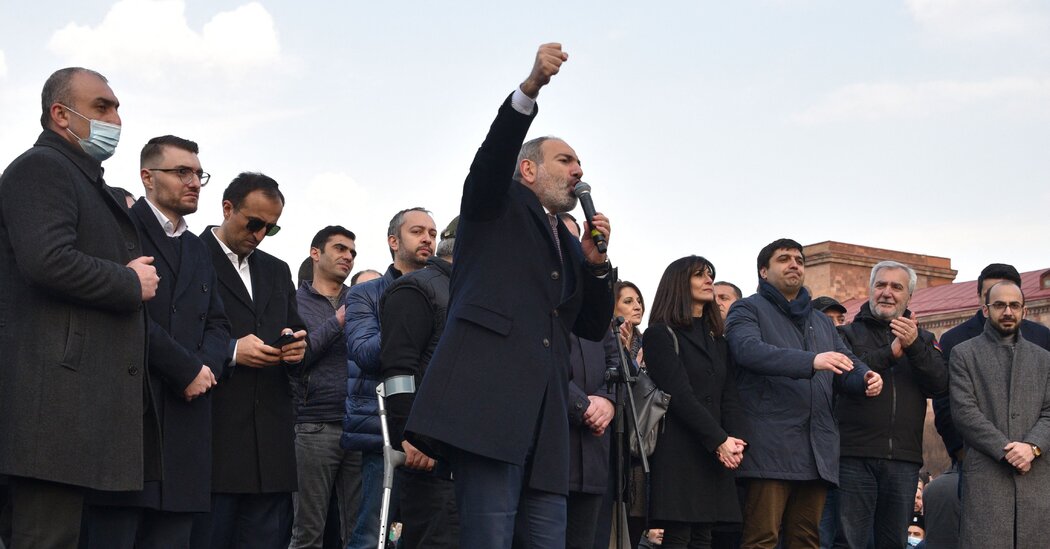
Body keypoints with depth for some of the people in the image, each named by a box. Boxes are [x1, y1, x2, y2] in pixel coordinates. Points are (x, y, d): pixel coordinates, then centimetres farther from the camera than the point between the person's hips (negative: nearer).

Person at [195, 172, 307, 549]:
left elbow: (297, 333, 24)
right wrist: (230, 351, -16)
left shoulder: (277, 271, 22)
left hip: (270, 443, 6)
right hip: (213, 437, -6)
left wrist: (296, 346, 0)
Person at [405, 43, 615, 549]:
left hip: (544, 418, 7)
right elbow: (493, 155, -8)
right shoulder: (498, 205, 14)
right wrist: (530, 88, -23)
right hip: (488, 401, -7)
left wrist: (596, 263, 11)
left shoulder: (569, 246, 30)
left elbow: (593, 328, 27)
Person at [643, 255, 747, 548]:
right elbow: (680, 395, -10)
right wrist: (719, 440, -15)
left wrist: (734, 440, -6)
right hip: (678, 447, -6)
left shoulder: (717, 340, 22)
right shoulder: (661, 334, 0)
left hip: (716, 453, 6)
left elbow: (729, 396, 12)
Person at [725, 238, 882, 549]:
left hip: (817, 451, 7)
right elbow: (749, 349, -16)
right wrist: (811, 361, -28)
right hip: (770, 447, -7)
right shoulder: (748, 310, 5)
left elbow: (847, 366, 23)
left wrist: (865, 379, -3)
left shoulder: (821, 322, 27)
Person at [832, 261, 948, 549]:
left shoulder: (923, 339, 17)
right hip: (855, 457, -3)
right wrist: (890, 353, -19)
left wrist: (914, 346, -15)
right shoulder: (848, 334, 9)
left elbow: (940, 384, 0)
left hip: (904, 460, 3)